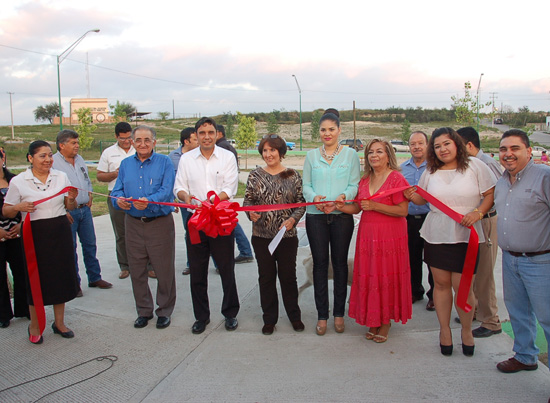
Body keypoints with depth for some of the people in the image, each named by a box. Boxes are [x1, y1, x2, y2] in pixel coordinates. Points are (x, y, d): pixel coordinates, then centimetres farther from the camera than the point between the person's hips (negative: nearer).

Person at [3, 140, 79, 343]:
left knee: (61, 276, 9)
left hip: (61, 233, 3)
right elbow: (6, 211, 0)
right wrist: (19, 207, -20)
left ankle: (59, 322, 27)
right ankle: (34, 326, 24)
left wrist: (72, 199, -8)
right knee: (37, 278, 5)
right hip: (35, 235, -3)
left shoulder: (61, 177, 5)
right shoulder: (18, 182, -4)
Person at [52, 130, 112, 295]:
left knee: (90, 245, 12)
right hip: (67, 212, -6)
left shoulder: (80, 159, 12)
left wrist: (89, 195, 8)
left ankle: (95, 278, 24)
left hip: (85, 209, 6)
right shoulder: (53, 162, -10)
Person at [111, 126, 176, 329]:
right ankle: (144, 311, 28)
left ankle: (164, 311, 21)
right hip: (133, 223, 4)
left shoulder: (164, 162, -2)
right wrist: (119, 200, -16)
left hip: (160, 223, -4)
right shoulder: (125, 164, 12)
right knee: (137, 271, 11)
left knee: (164, 270, 4)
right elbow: (117, 190, 7)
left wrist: (149, 201, -32)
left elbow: (166, 191, -14)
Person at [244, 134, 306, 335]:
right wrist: (251, 212, -16)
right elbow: (247, 201, 5)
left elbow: (301, 204, 2)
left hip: (287, 236, -1)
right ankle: (269, 319, 25)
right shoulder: (255, 175, 3)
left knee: (288, 276, 9)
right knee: (266, 277, 10)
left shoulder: (293, 175, 1)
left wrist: (292, 219, -15)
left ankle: (294, 316, 28)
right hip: (261, 236, 1)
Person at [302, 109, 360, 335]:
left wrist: (343, 196, -19)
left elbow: (355, 184, 1)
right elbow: (306, 185, 7)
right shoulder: (311, 155, 11)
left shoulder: (350, 154, 6)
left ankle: (339, 313, 18)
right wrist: (315, 198, -14)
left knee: (340, 263, 5)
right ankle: (322, 315, 14)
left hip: (342, 216, -1)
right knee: (320, 264, 4)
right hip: (316, 216, 1)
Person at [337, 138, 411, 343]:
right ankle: (373, 320, 22)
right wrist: (339, 207, -4)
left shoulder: (396, 178, -7)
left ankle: (386, 320, 18)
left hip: (390, 236, -5)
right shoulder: (365, 180, 13)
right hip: (367, 234, 6)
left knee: (387, 277, 1)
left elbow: (403, 211, -15)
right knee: (369, 276, 7)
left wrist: (375, 206, -19)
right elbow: (357, 207, 14)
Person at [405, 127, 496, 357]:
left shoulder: (475, 166, 0)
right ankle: (444, 329, 25)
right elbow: (422, 199, 17)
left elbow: (491, 194, 1)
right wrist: (412, 197, -5)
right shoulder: (430, 172, 9)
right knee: (441, 283, 8)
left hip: (466, 236, -3)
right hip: (436, 235, 3)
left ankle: (466, 330, 21)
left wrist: (478, 213, -15)